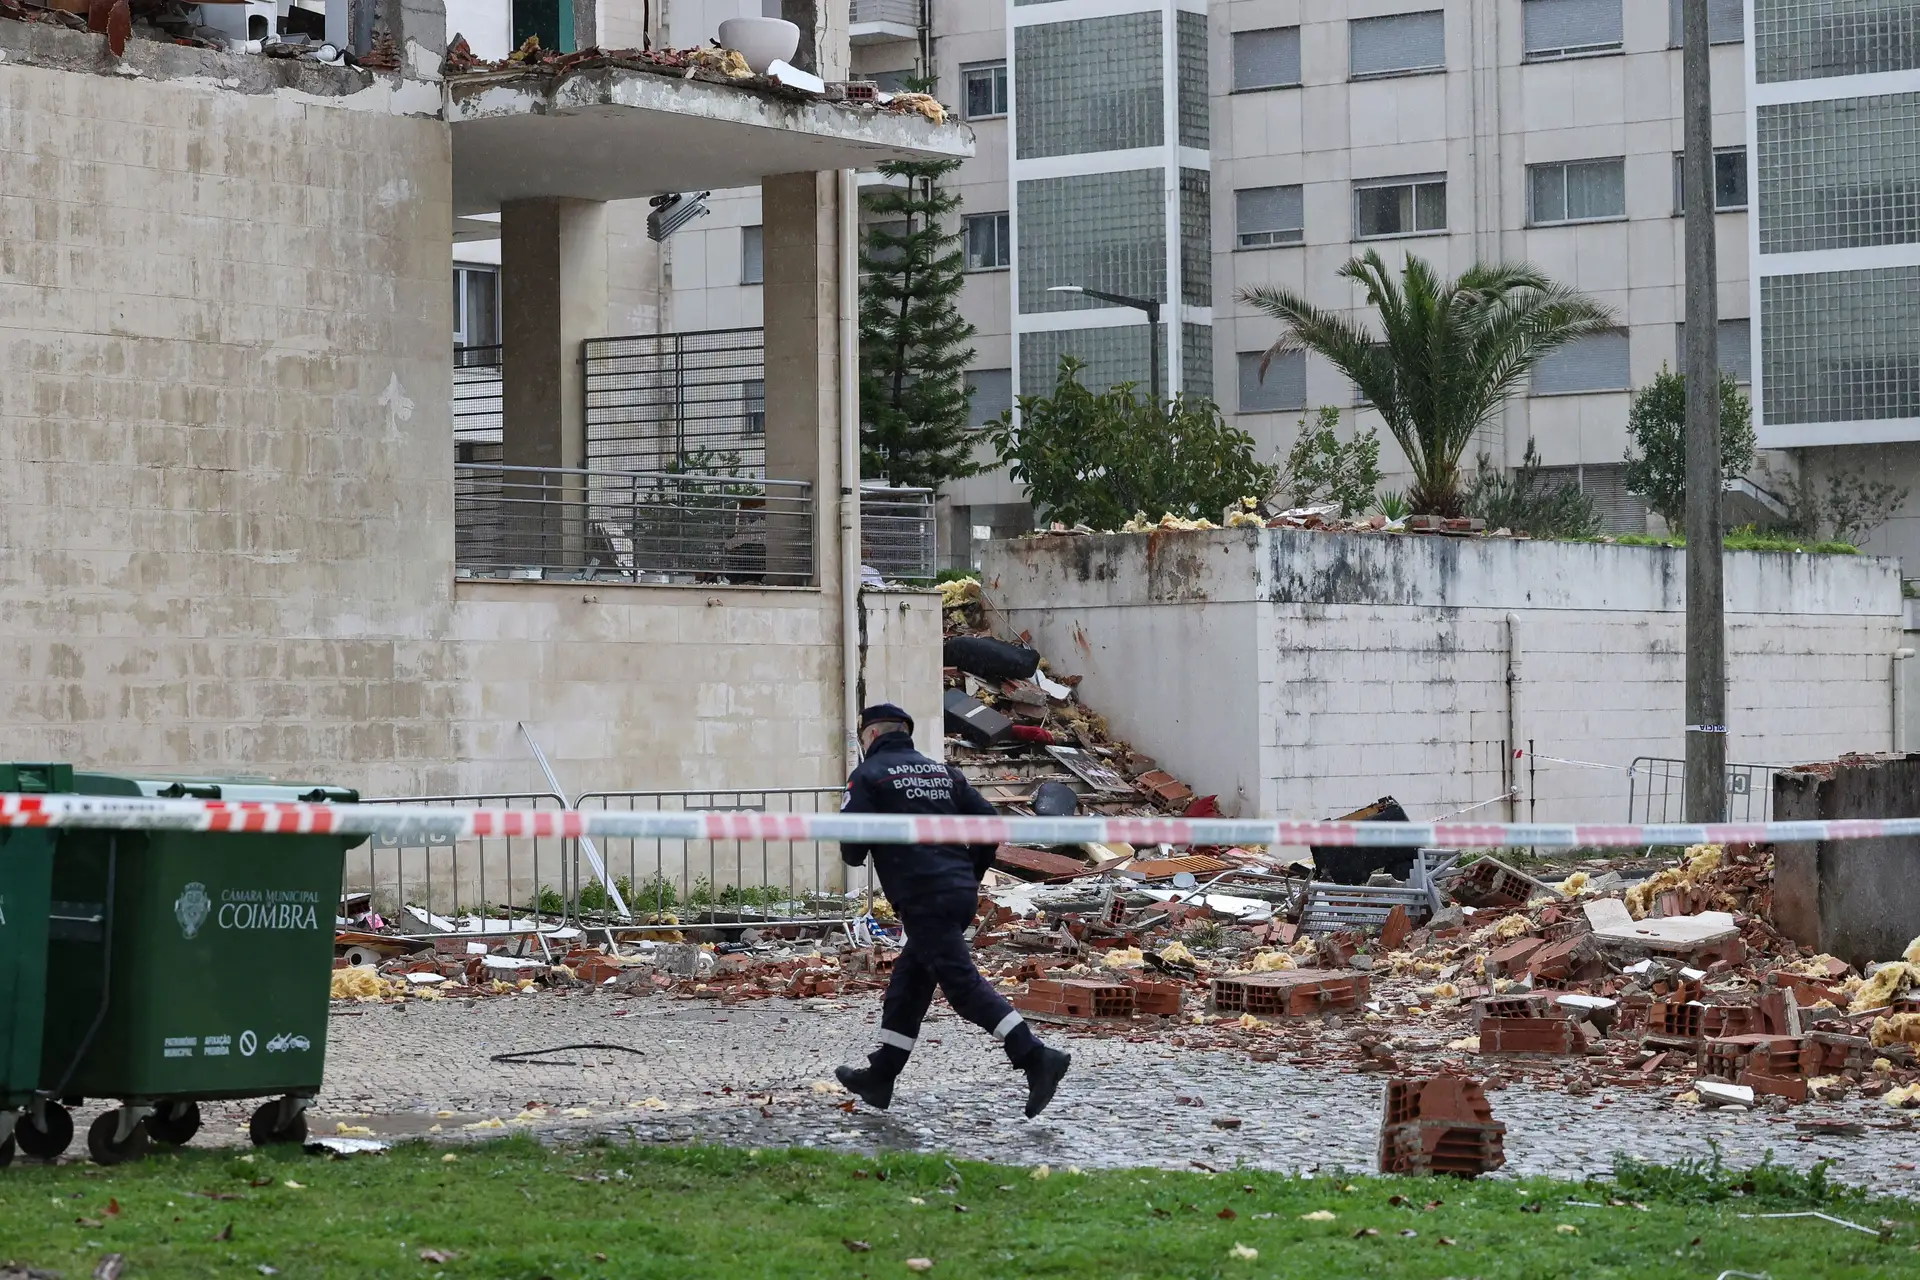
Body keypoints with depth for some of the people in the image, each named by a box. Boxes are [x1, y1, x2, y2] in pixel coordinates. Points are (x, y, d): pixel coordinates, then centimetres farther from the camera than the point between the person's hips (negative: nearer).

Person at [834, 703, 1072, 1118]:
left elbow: (851, 845, -9)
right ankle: (879, 1077, 25)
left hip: (923, 900, -8)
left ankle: (1036, 1058, -22)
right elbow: (988, 823, 12)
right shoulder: (942, 771, 19)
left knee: (963, 983, -10)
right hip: (961, 894, 8)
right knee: (908, 980, 17)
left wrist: (853, 855, 15)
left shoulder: (869, 776, 0)